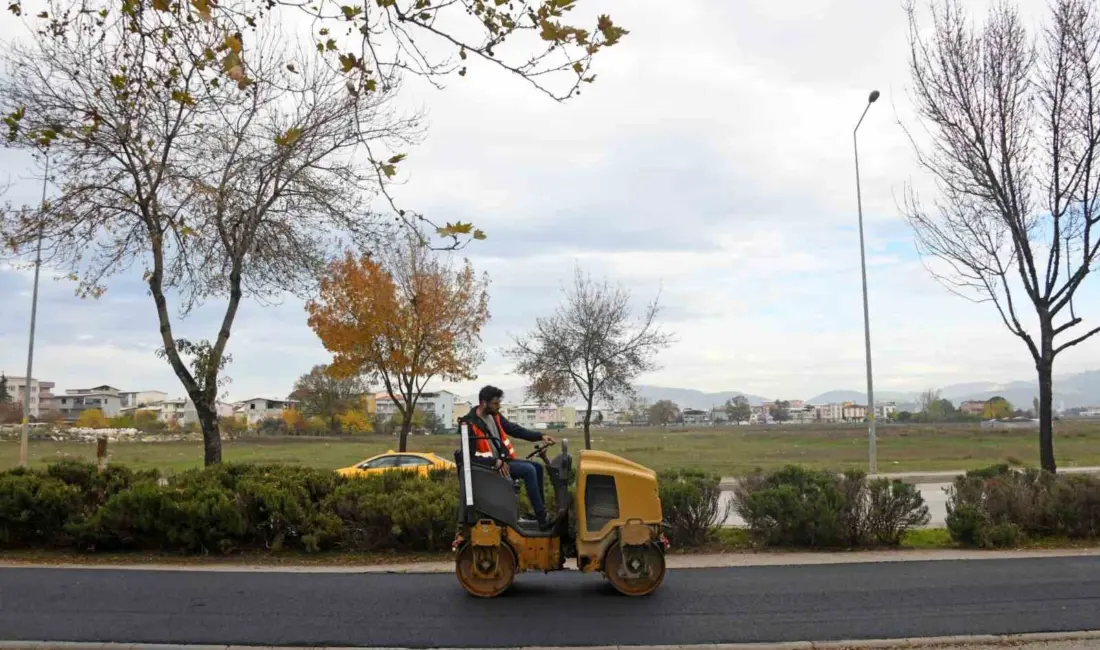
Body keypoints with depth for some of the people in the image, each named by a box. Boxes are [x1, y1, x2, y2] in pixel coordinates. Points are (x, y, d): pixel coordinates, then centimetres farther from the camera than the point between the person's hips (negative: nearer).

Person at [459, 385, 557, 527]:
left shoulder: (494, 416, 5)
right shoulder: (470, 424, -19)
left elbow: (515, 429, 7)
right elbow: (470, 456, -20)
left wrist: (540, 437, -3)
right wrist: (495, 462, -27)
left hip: (503, 459, 9)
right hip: (489, 465, -9)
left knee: (537, 467, 2)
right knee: (529, 470, -22)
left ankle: (541, 509, 9)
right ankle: (542, 518, -18)